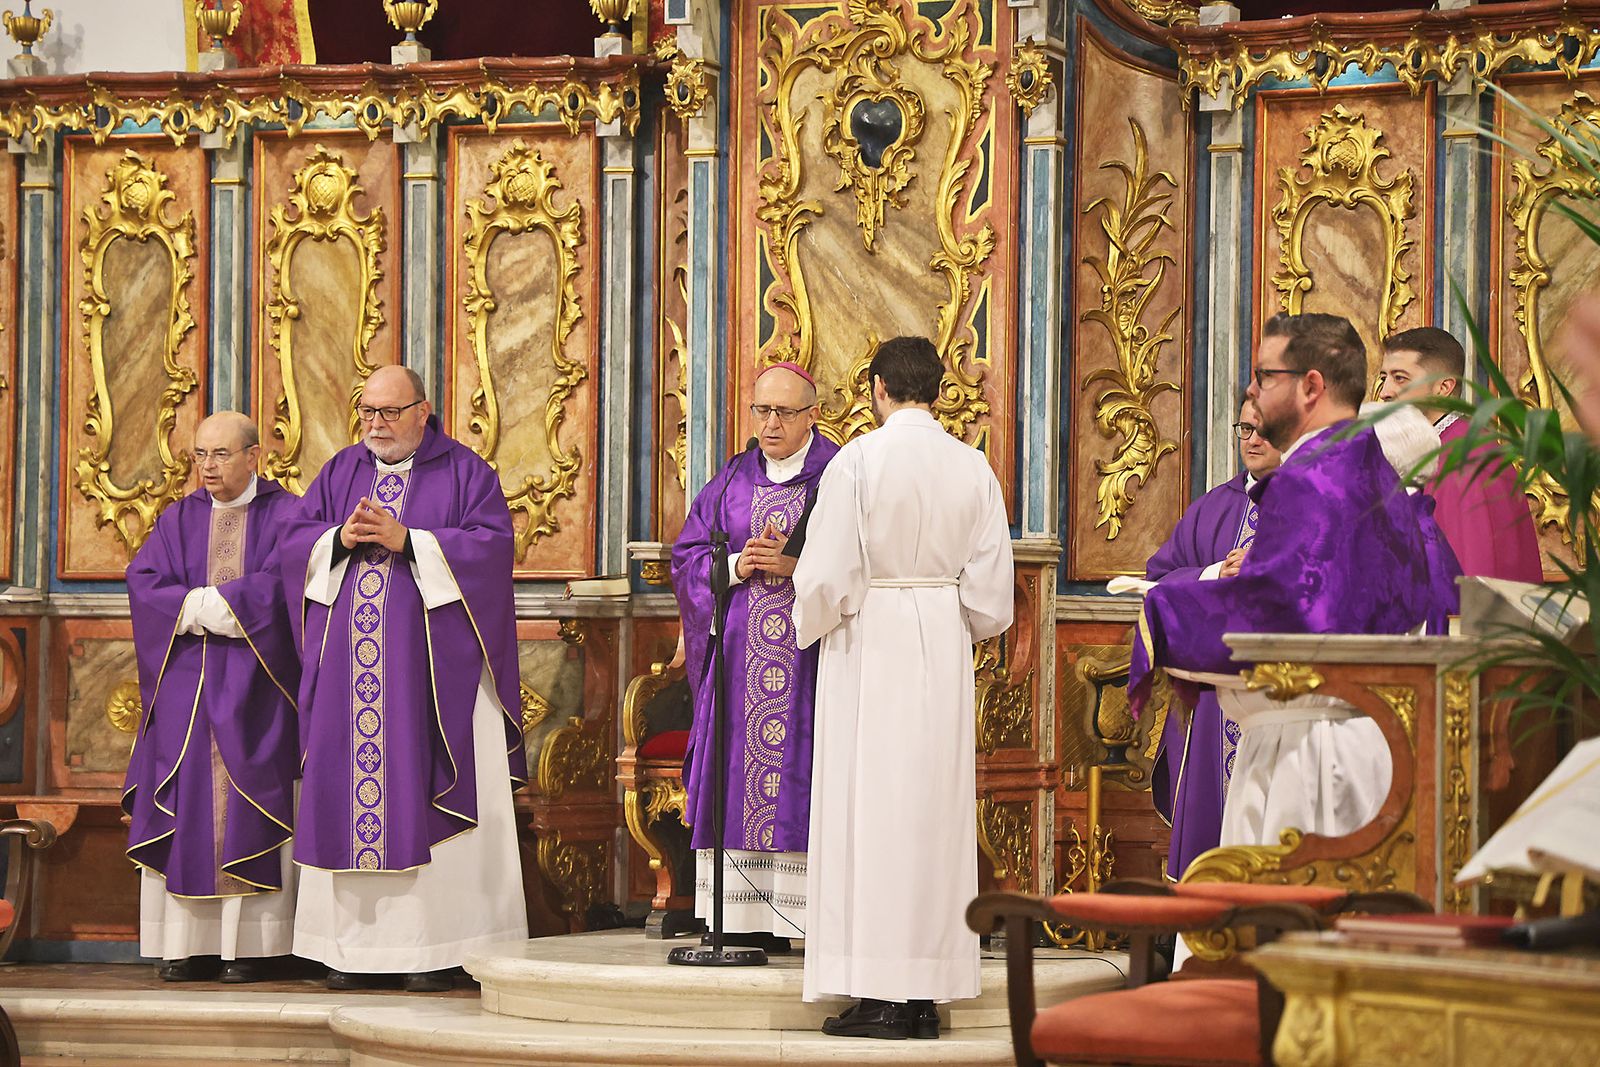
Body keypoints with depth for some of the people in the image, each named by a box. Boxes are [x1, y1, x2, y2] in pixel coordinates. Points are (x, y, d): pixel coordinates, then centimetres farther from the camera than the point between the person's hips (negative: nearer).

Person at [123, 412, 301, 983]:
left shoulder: (285, 516, 3)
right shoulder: (178, 519, 13)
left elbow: (281, 584, -13)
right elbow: (144, 583, 0)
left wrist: (201, 603, -11)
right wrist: (206, 609, -14)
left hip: (254, 687, -3)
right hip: (187, 685, 3)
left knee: (249, 806, -7)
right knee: (186, 806, -2)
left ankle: (252, 944, -7)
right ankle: (189, 942, -2)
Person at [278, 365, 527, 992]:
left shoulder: (464, 472, 3)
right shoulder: (340, 473, 16)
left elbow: (490, 543, -10)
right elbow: (294, 542, 9)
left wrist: (406, 540, -17)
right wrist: (340, 538, -11)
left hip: (430, 668, -4)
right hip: (350, 663, 4)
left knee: (424, 795, -7)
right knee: (348, 794, 0)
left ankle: (435, 948, -7)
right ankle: (354, 947, 3)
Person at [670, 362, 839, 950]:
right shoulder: (732, 482, 15)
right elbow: (687, 554, 12)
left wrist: (798, 563, -15)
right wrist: (736, 566, -7)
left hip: (811, 656, -4)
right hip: (740, 655, 4)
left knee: (804, 781, -9)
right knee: (740, 786, -1)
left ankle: (813, 916, -9)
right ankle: (749, 923, 0)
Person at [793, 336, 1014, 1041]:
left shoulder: (858, 461, -11)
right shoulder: (973, 468, 3)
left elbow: (827, 573, -13)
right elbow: (991, 585, 4)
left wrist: (811, 627, 7)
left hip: (869, 645, -4)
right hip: (945, 655, 4)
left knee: (872, 805, -2)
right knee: (935, 809, 9)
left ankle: (881, 996, -5)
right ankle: (927, 994, 9)